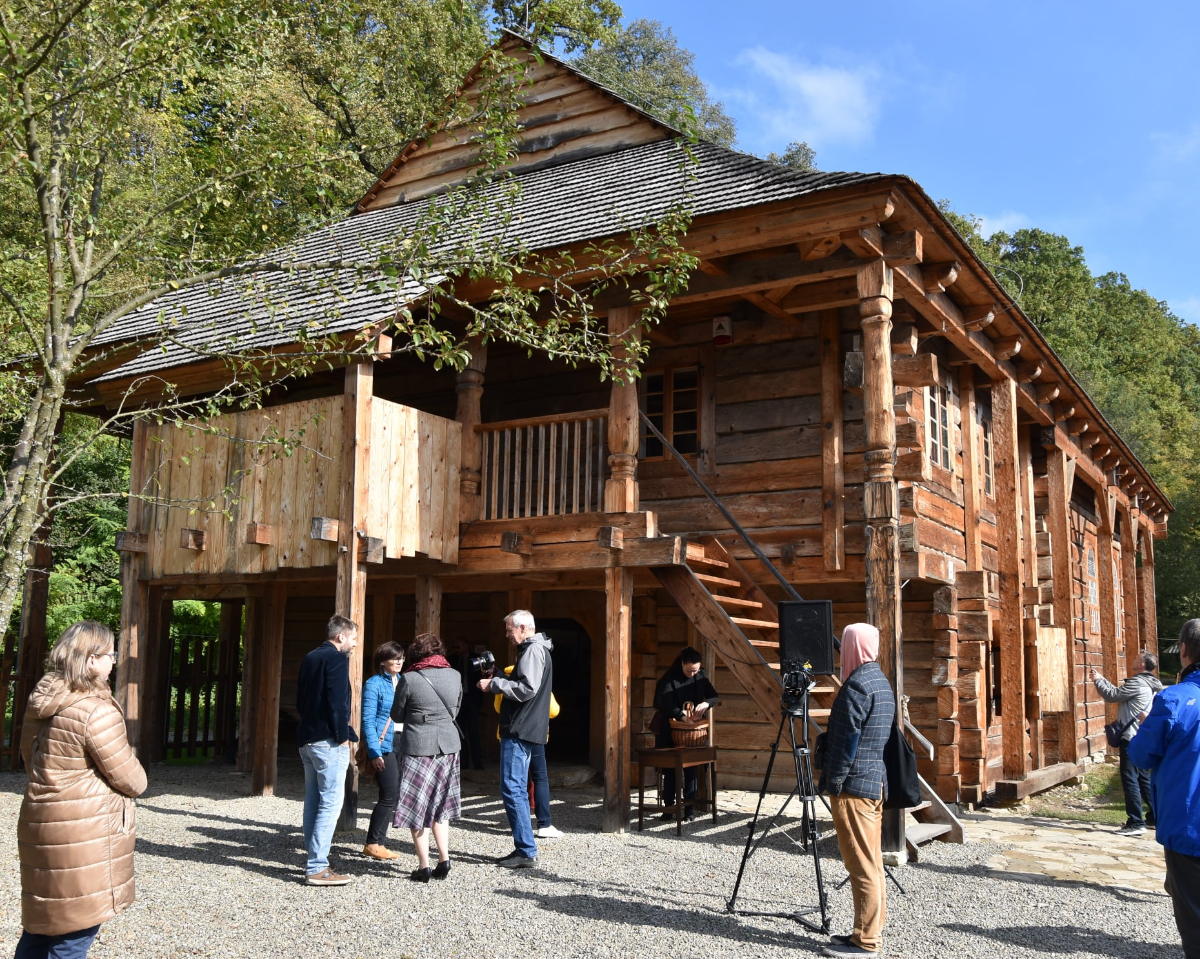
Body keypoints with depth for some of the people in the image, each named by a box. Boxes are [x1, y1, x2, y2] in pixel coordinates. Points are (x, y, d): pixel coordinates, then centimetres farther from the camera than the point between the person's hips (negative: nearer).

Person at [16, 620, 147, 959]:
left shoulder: (40, 702, 5)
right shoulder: (97, 712, -21)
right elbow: (130, 779, -14)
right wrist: (138, 781, 7)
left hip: (42, 823, 9)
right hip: (84, 834, -8)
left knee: (41, 924, 19)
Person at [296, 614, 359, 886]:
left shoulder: (309, 658, 16)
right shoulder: (337, 658, -11)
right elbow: (337, 701, -19)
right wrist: (344, 735, -13)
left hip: (308, 739, 9)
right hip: (329, 741, -9)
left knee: (314, 802, 12)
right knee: (331, 801, -8)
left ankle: (314, 861, 16)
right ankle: (317, 868, -9)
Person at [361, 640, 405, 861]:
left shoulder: (402, 682, 12)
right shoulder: (374, 684, -6)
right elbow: (368, 721, -9)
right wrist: (374, 752, -14)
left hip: (401, 745, 7)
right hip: (383, 746, -7)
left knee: (395, 795, 8)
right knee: (389, 796, -7)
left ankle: (378, 842, 19)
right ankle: (373, 844, 5)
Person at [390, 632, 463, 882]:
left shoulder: (409, 679, -10)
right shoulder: (454, 676, 2)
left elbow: (397, 716, 0)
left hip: (417, 747, -4)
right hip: (448, 746, 4)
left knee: (417, 807, 5)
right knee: (440, 806, 17)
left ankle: (424, 866, 7)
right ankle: (444, 858, 10)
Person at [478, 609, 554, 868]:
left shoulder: (533, 651, -13)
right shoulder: (533, 650, 19)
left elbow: (526, 690, -22)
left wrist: (494, 684, -14)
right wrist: (497, 678, 10)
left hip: (520, 731, -11)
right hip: (522, 730, 11)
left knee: (512, 789, -10)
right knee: (518, 789, 13)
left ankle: (527, 852, -8)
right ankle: (523, 849, 18)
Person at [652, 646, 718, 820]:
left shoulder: (701, 676, 0)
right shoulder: (669, 679, -13)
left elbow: (714, 696, 4)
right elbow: (667, 704, -22)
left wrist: (706, 703, -19)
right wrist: (683, 718, -34)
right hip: (672, 729, -3)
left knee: (691, 767, 2)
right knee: (670, 767, 2)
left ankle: (690, 806, 8)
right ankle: (669, 805, 9)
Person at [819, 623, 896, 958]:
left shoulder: (857, 684, -17)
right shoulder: (881, 681, 14)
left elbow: (846, 738, -19)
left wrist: (835, 782, -14)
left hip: (854, 784, -10)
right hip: (877, 781, 10)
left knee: (861, 864, -4)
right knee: (871, 861, 14)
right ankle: (871, 929, 22)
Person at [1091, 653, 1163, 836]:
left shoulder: (1138, 682, -17)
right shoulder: (1151, 684, 14)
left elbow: (1112, 696, -14)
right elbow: (1119, 692, 20)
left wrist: (1098, 680, 0)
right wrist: (1103, 680, 19)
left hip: (1132, 738, -10)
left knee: (1129, 779, -8)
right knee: (1143, 778, 18)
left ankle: (1136, 823, -8)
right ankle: (1155, 816, 24)